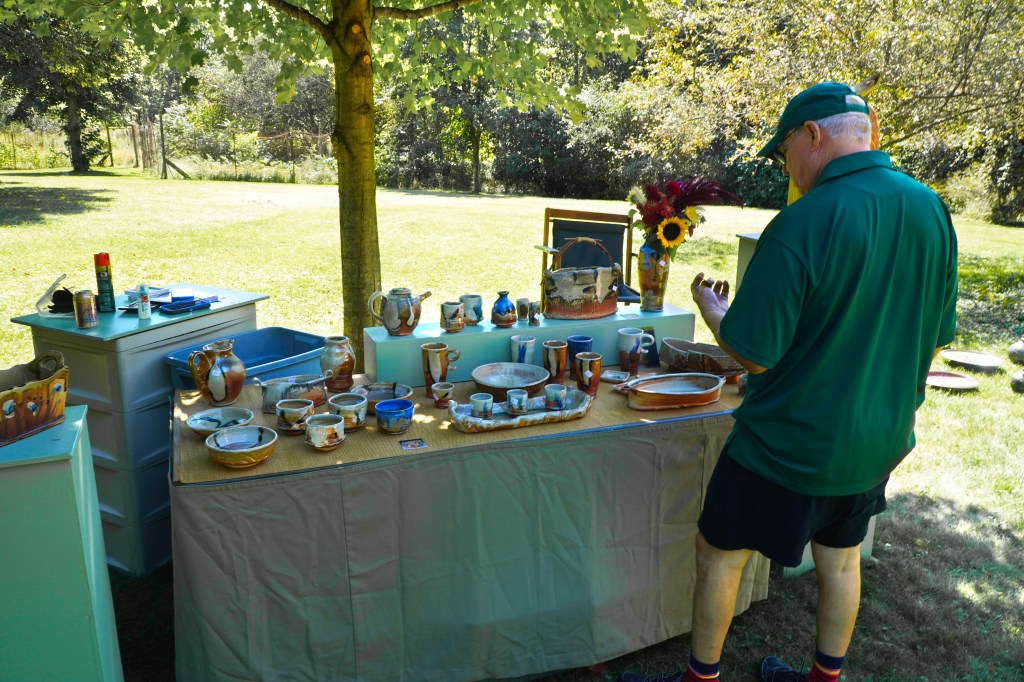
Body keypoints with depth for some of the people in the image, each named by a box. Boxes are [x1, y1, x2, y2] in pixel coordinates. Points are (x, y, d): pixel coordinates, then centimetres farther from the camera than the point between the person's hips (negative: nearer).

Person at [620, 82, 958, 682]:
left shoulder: (802, 224, -26)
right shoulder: (932, 210, -4)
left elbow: (753, 355, -22)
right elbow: (936, 338, 6)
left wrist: (711, 306, -3)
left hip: (789, 446, -7)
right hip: (880, 440, 7)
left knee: (720, 554, 14)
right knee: (840, 560, 24)